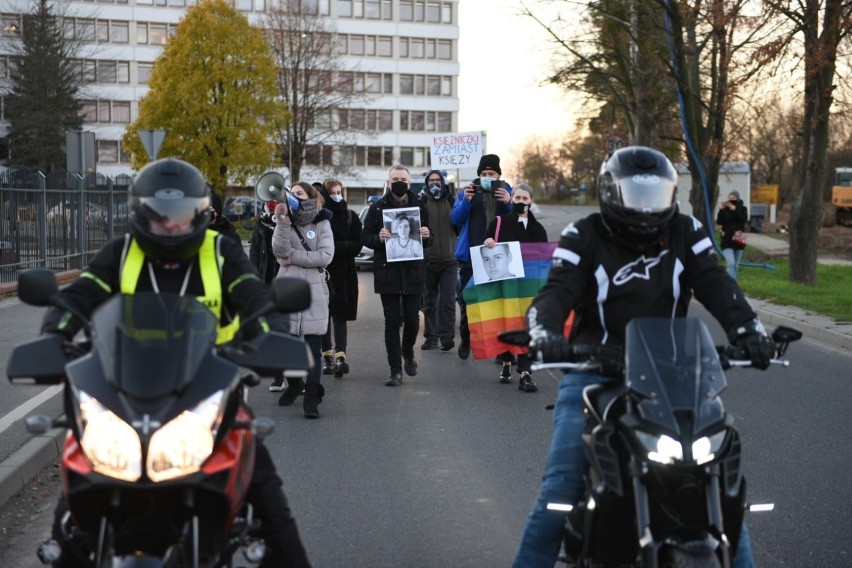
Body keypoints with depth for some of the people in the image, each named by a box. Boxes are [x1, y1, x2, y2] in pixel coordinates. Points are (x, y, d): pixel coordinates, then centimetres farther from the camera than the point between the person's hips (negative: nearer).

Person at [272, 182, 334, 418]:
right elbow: (280, 251, -9)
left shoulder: (321, 224, 4)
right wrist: (282, 223, -21)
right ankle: (293, 384, 30)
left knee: (313, 347, -7)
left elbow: (326, 256, -8)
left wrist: (293, 257, -9)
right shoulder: (285, 223, 9)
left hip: (314, 291, -2)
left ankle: (312, 397, -11)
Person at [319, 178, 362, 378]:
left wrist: (334, 249, -12)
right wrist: (343, 247, -13)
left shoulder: (350, 216, 6)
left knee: (339, 315, -7)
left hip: (344, 273, 0)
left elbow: (356, 246, -1)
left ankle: (340, 356, -18)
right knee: (323, 315, 6)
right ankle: (328, 356, 15)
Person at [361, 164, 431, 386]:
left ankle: (408, 352, 31)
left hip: (413, 271, 1)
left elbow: (427, 241, 14)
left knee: (412, 318, 0)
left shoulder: (419, 207, 7)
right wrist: (378, 238, -17)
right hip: (387, 271, -1)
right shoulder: (377, 208, 3)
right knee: (392, 321, 1)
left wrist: (426, 236, -9)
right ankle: (395, 370, 8)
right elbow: (365, 237, 3)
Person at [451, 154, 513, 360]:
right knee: (466, 300, 6)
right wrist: (467, 200, -16)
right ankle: (465, 340, 22)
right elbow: (455, 219, 1)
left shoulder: (506, 191, 7)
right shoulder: (470, 189, 4)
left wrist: (509, 203, -15)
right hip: (471, 256, 0)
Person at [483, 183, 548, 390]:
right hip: (502, 281, 0)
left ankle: (525, 373, -7)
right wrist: (487, 243, -16)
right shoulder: (499, 223, 4)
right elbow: (485, 251, 5)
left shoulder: (538, 229, 9)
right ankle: (506, 363, 27)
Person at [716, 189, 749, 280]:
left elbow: (744, 219, -14)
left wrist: (734, 210, -23)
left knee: (736, 265, 12)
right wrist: (721, 210, -18)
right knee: (731, 264, -17)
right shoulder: (725, 209, 1)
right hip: (727, 241, -3)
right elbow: (719, 222, -8)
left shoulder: (742, 209, 4)